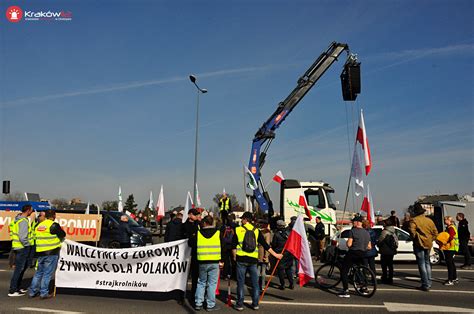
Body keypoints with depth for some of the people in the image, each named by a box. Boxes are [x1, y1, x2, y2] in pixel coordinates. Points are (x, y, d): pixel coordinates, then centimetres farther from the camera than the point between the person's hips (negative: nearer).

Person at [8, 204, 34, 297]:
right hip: (22, 248, -10)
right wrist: (28, 245, -12)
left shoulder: (18, 219, 12)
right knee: (19, 269, -3)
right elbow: (23, 237, -25)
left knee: (22, 268, 19)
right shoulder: (23, 221, -20)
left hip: (18, 247, 10)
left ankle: (17, 287, 28)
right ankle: (12, 291, 4)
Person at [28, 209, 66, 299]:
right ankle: (44, 293, 6)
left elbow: (37, 237, 18)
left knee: (39, 272, 18)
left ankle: (32, 291, 24)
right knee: (47, 273, 1)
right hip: (51, 253, -7)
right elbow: (63, 235, -5)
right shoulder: (54, 225, -12)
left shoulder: (39, 226, 12)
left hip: (40, 253, 7)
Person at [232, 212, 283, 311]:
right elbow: (265, 245, 7)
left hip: (241, 259, -2)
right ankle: (255, 304, 17)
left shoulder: (238, 230, 0)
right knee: (255, 283, 12)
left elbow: (233, 246, -2)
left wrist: (235, 257, 11)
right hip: (253, 260, 2)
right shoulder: (256, 231, 6)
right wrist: (275, 254, 16)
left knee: (240, 282, 7)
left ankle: (240, 304, 11)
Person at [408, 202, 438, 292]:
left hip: (419, 244, -6)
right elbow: (435, 233, 12)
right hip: (428, 244, 6)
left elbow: (412, 231, -25)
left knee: (422, 264, -2)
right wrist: (430, 240, 16)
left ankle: (425, 285, -2)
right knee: (427, 263, 20)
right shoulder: (429, 220, 9)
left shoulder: (414, 220, -11)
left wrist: (415, 238, -9)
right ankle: (429, 283, 26)